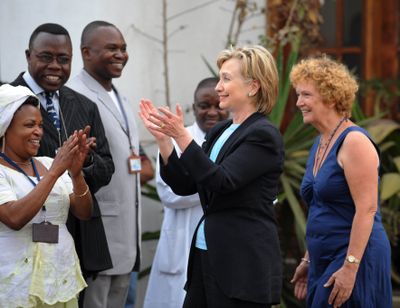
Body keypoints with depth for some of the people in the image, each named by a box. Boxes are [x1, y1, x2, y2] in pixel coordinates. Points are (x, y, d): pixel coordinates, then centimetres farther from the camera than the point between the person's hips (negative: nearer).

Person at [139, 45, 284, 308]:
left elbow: (221, 181, -20)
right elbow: (184, 185, 12)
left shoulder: (263, 135, -10)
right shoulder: (220, 131, 14)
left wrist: (182, 136, -22)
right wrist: (163, 138, 2)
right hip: (206, 255, 8)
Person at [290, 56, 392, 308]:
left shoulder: (355, 142, -13)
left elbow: (367, 208, -20)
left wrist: (350, 267, -24)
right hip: (324, 262, 9)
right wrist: (308, 261, 21)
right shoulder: (320, 143, 14)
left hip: (356, 260, -9)